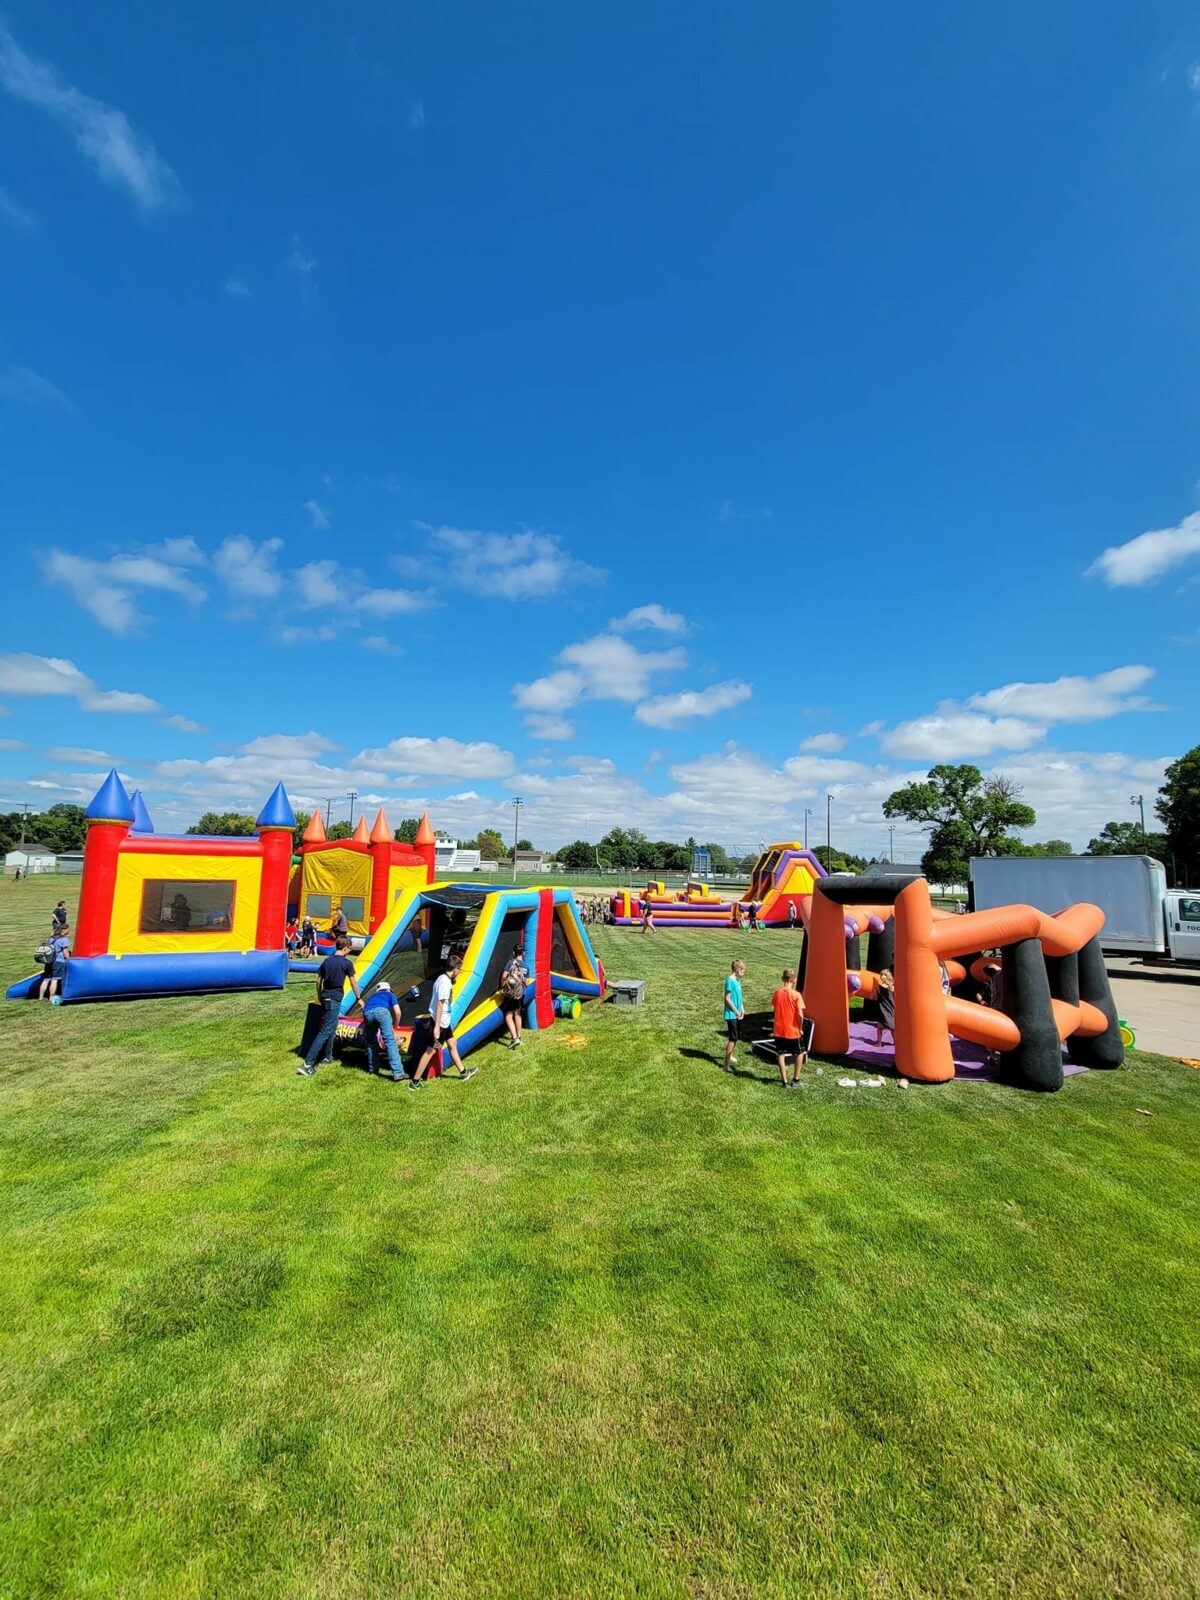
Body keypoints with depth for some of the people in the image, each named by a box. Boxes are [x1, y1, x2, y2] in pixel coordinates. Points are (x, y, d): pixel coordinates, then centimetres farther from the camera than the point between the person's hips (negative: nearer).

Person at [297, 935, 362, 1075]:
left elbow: (318, 981, 12)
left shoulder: (327, 960, 7)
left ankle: (327, 1057, 30)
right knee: (325, 1031, -7)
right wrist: (359, 998, 11)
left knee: (331, 1027, 22)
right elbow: (353, 982, -1)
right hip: (335, 1000, -7)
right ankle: (308, 1064, -12)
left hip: (325, 997, 7)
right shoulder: (347, 963, -9)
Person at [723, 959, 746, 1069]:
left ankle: (731, 1056, 39)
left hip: (738, 1014, 9)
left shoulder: (737, 980, 9)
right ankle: (727, 1063, -3)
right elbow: (727, 999, -19)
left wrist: (742, 1009, 4)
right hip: (731, 1015, -9)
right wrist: (736, 1011, -15)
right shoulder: (730, 981, -18)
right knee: (732, 1038, -7)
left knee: (735, 1037, 21)